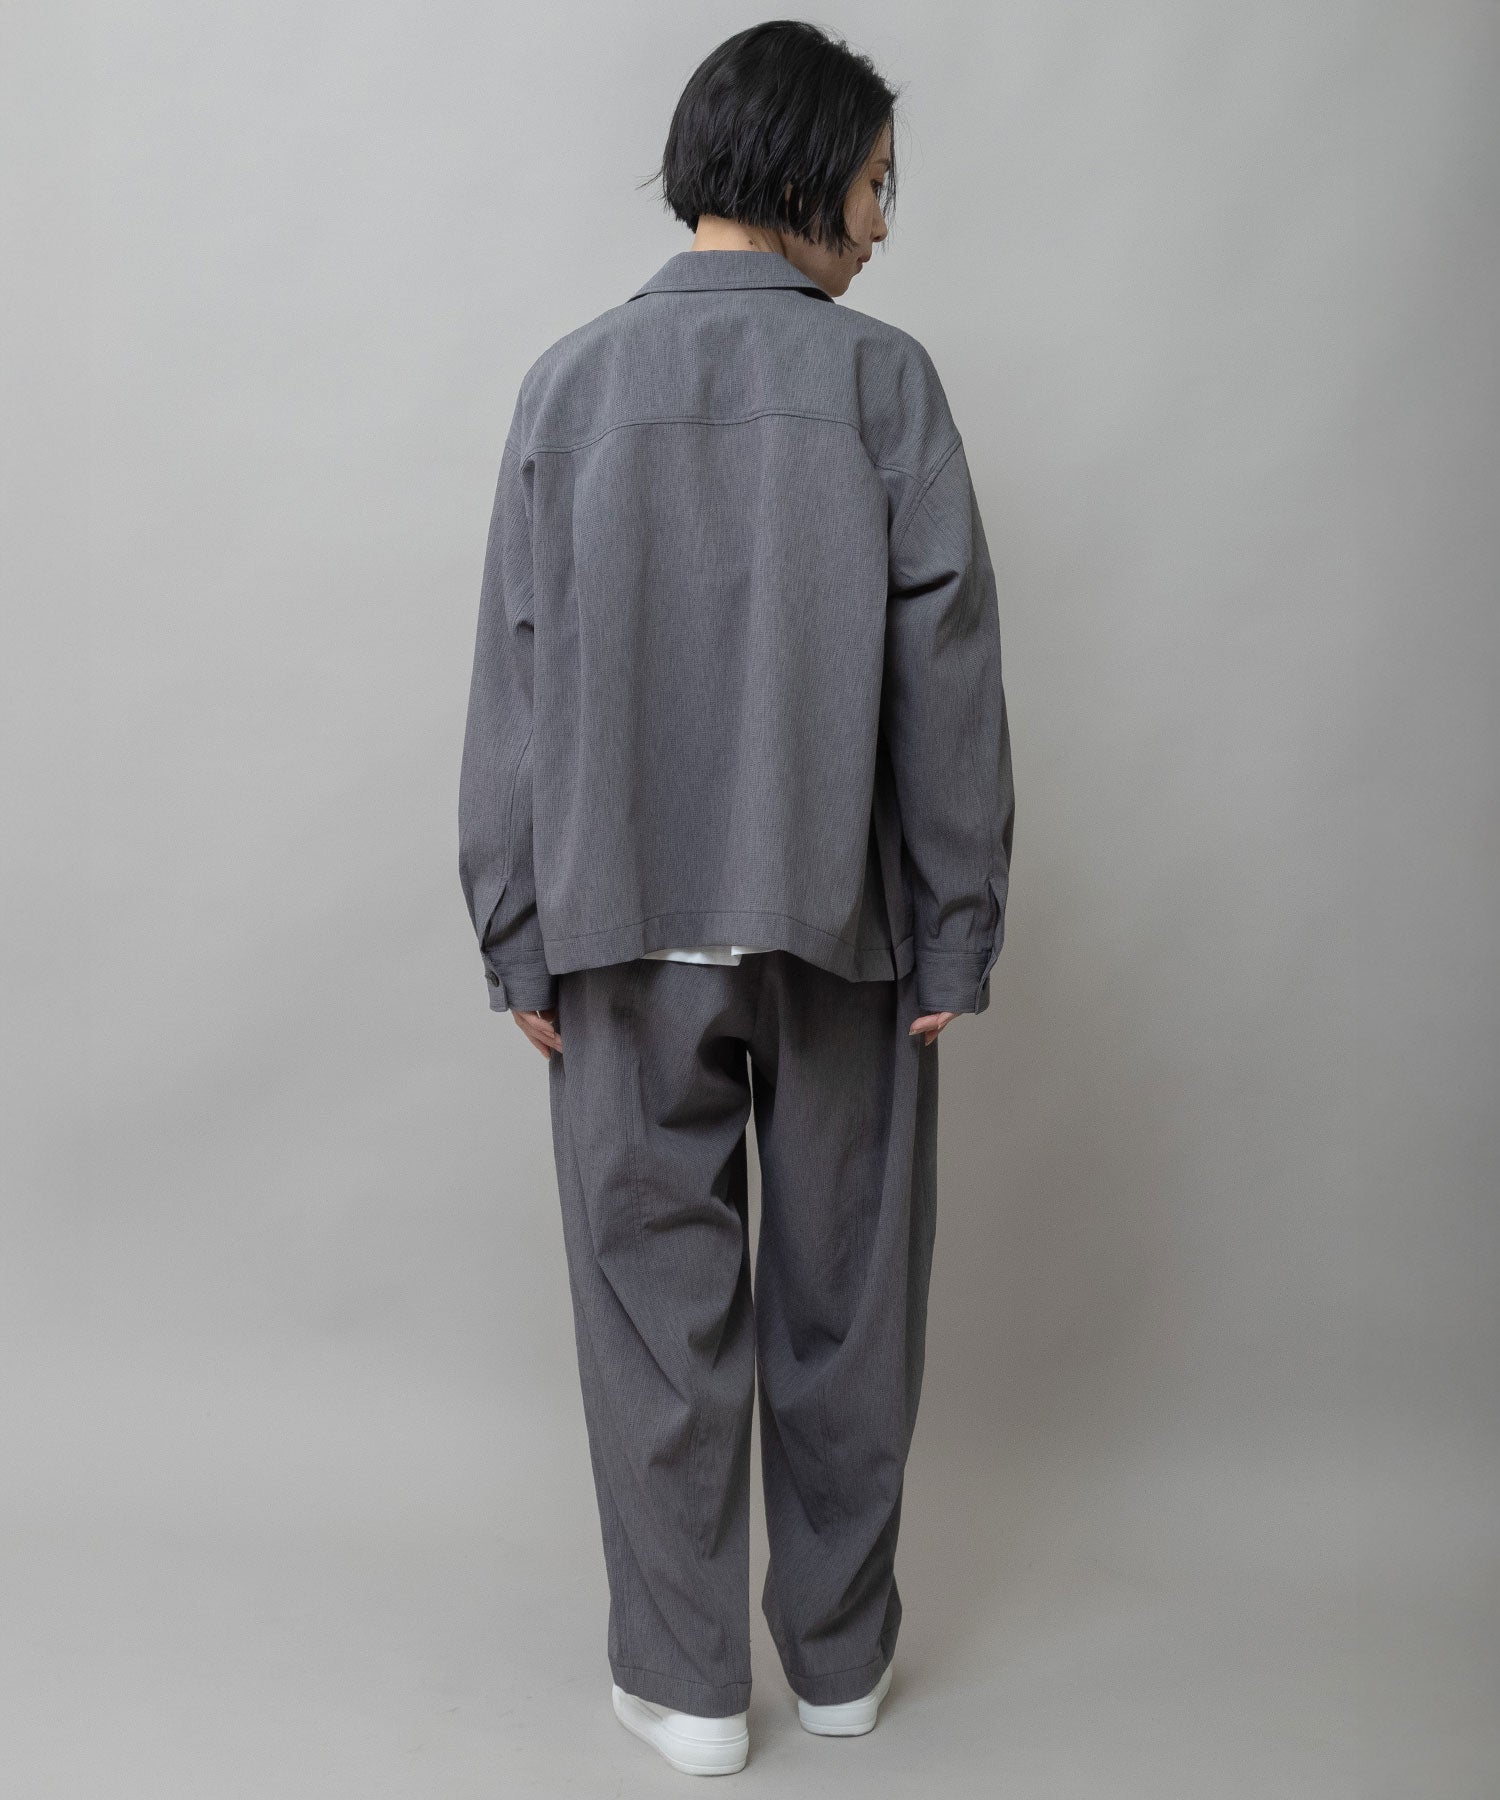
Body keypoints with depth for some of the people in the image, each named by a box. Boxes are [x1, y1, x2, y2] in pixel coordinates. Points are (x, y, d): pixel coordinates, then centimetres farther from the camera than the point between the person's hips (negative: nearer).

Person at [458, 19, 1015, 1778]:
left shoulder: (570, 381, 1)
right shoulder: (884, 377, -3)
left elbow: (517, 682, -1)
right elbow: (947, 675, -5)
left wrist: (520, 943, 4)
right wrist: (957, 936, 1)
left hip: (628, 928, 1)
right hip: (843, 922, 0)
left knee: (659, 1302, 11)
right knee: (843, 1300, 13)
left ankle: (685, 1677, 21)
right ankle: (841, 1653, 28)